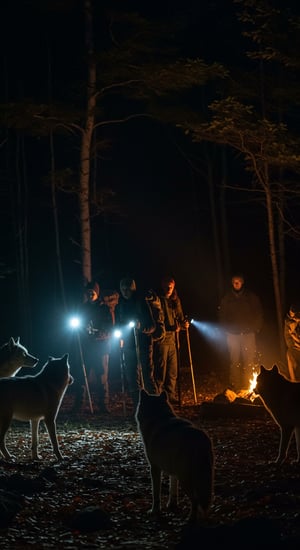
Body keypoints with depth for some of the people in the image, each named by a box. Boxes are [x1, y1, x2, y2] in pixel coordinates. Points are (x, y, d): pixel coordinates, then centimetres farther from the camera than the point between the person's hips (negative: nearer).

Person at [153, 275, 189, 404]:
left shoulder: (175, 300, 14)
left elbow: (180, 318, 17)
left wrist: (183, 324, -6)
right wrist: (169, 328, -17)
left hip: (173, 340, 6)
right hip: (161, 340, -6)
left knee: (173, 371, 8)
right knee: (160, 370, -5)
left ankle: (171, 396, 16)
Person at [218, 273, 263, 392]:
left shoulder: (251, 297, 5)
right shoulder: (227, 298, 8)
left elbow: (258, 313, 8)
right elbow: (222, 315, 13)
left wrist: (256, 328, 0)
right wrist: (227, 329, 5)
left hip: (248, 333, -1)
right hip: (233, 334, 1)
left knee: (249, 361, -5)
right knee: (234, 361, 0)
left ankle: (249, 386, -1)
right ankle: (235, 386, 4)